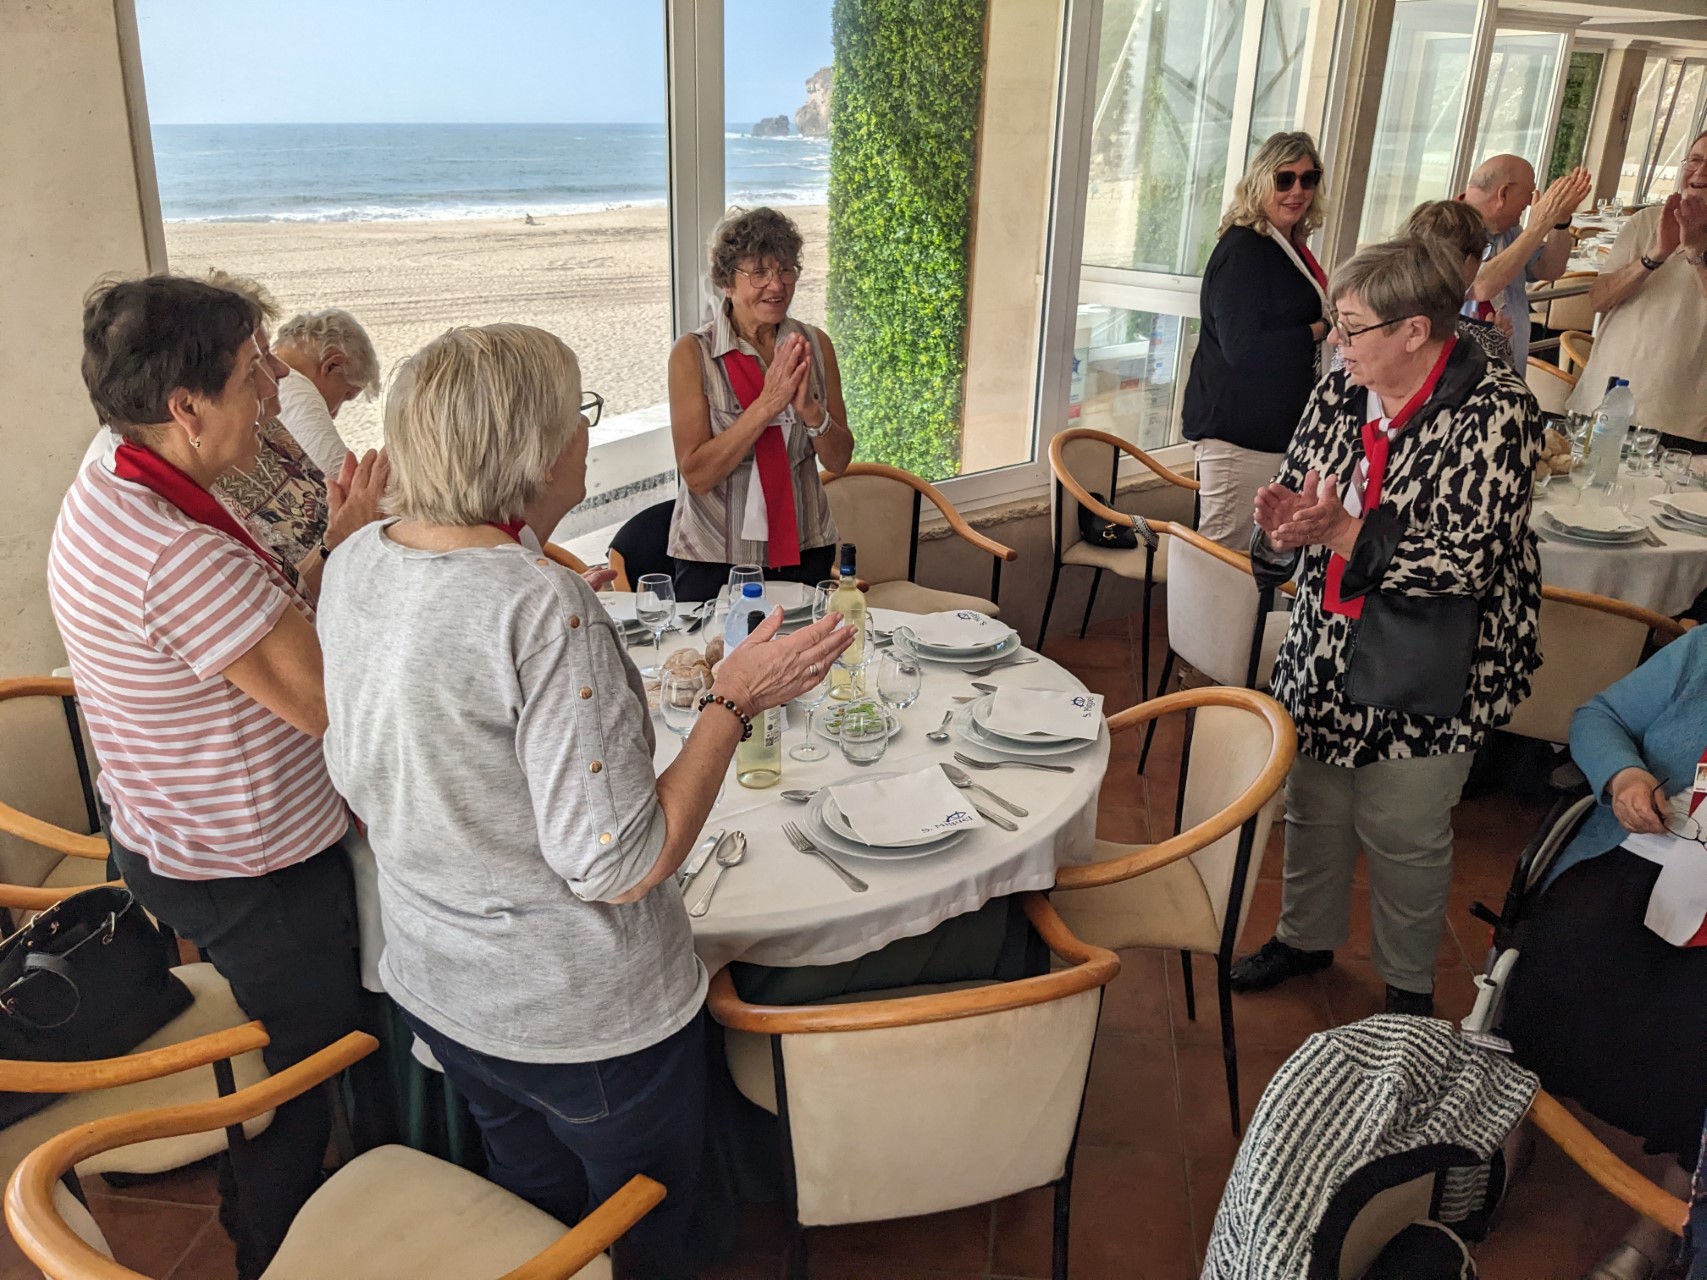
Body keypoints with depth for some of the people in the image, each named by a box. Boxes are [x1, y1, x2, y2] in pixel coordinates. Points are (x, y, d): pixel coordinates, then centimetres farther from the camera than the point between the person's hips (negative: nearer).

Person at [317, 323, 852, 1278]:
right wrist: (735, 702, -20)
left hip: (438, 989, 7)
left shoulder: (356, 564, -6)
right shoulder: (545, 609, -31)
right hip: (585, 1018, -7)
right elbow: (617, 868, -29)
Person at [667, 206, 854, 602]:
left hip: (804, 553, 4)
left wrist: (810, 408, -19)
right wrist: (767, 404, -24)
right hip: (715, 559, -3)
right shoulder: (693, 353, -11)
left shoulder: (815, 345, 0)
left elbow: (838, 459, 1)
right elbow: (696, 474, -17)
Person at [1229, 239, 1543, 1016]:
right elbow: (1298, 503, 5)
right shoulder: (1338, 394, 0)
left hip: (1426, 675, -5)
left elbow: (1468, 558, -24)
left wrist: (1342, 532, -29)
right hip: (1324, 656, 5)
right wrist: (1283, 528, -19)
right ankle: (1307, 937, 43)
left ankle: (1408, 982, 34)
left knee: (1404, 834, 10)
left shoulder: (1493, 412, -18)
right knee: (1314, 808, 19)